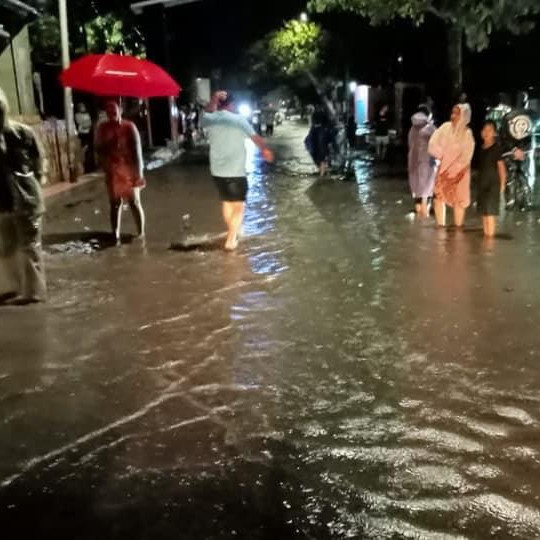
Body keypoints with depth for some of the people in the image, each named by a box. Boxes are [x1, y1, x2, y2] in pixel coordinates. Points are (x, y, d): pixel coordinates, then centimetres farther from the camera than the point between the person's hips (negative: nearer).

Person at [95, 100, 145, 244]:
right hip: (112, 171, 3)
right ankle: (115, 235, 14)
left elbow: (136, 149, -10)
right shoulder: (102, 128, 3)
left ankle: (141, 233, 10)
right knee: (115, 203, 7)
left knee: (134, 202, 0)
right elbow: (99, 149, 6)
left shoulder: (129, 126, -7)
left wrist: (138, 171, -14)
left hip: (129, 170, -3)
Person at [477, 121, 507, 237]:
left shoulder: (496, 148, -8)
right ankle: (486, 235, 19)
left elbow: (501, 167, -8)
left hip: (493, 183, -7)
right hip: (482, 183, 7)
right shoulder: (480, 149, 9)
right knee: (484, 211, 11)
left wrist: (502, 184, -10)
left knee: (490, 211, -9)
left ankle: (490, 236, -6)